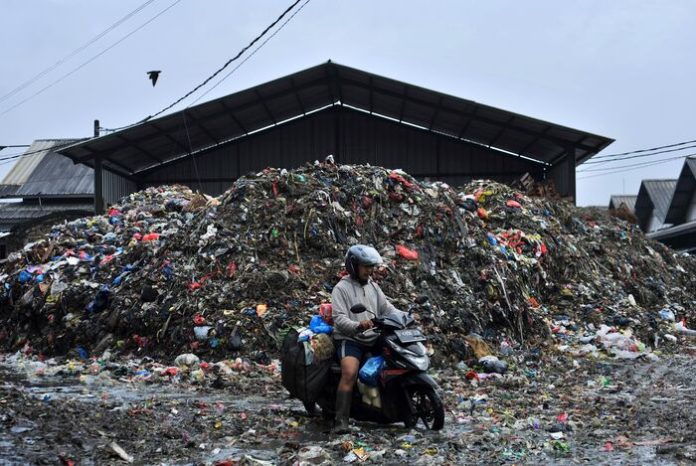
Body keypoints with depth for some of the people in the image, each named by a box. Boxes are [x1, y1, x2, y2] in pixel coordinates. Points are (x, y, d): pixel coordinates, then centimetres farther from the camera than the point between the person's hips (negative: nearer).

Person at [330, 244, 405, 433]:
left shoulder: (372, 286, 16)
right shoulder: (341, 288, -5)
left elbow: (386, 307, 14)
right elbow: (339, 319, -16)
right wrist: (358, 326, -35)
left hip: (373, 338, 7)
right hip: (349, 339, -7)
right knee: (349, 373, -30)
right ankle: (341, 421, -30)